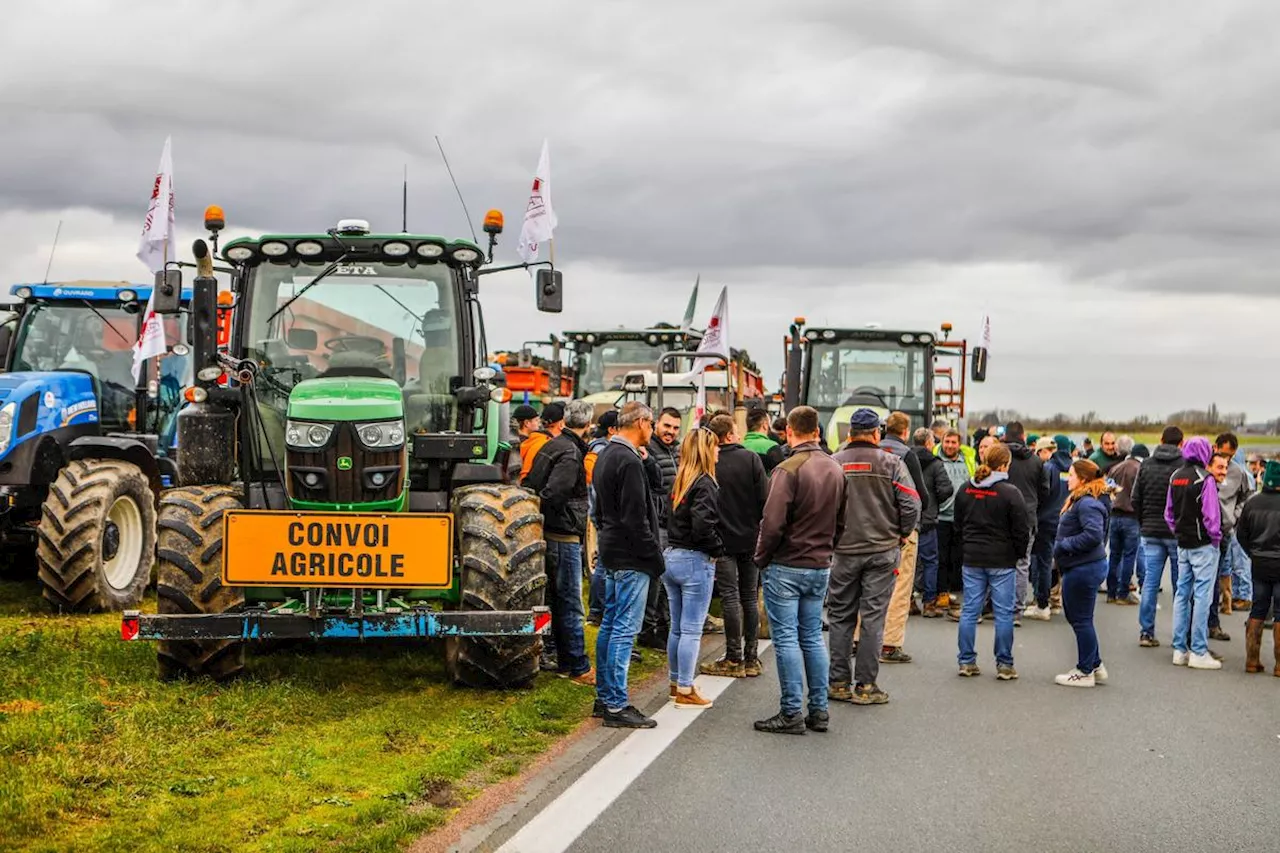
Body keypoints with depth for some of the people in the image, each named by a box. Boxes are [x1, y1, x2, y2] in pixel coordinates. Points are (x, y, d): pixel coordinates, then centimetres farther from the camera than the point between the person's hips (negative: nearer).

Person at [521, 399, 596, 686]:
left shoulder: (551, 446, 13)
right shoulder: (570, 453, -16)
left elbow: (528, 485, 16)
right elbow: (552, 494, -25)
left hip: (550, 535, 10)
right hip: (564, 536, -10)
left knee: (559, 601, 16)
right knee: (570, 605, -4)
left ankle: (565, 662, 24)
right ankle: (579, 668, 0)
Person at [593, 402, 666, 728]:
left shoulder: (606, 456, 14)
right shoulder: (629, 462, -18)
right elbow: (636, 518, -21)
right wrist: (655, 558, -15)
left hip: (612, 553, 10)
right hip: (631, 558, -10)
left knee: (610, 624, 14)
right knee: (625, 629, -8)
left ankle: (604, 698, 20)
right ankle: (616, 705, -6)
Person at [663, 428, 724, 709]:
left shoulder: (679, 482, 8)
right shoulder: (704, 484, -16)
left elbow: (668, 518, 10)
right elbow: (702, 525, -26)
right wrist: (718, 549, -11)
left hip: (670, 556, 8)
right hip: (695, 561, -8)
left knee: (677, 627, 17)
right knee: (692, 630, 0)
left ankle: (676, 682, 27)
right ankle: (685, 691, 4)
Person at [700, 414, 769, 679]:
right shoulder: (751, 459, -5)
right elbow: (764, 498, -7)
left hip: (723, 540, -2)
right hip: (750, 538, 2)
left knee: (730, 599, 0)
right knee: (750, 598, 9)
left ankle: (734, 659, 0)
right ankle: (751, 659, 13)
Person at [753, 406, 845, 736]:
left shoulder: (789, 470, -16)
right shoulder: (835, 469, 7)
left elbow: (773, 523, -19)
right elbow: (841, 520, 13)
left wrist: (762, 558, -5)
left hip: (786, 566, -7)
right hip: (821, 567, 7)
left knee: (786, 638, -1)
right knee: (813, 637, 13)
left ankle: (791, 713, 0)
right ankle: (819, 711, 15)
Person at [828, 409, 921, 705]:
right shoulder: (891, 463, -7)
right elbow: (911, 505, -10)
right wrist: (902, 535, 6)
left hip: (843, 550, 2)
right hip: (882, 550, -1)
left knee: (840, 616, 12)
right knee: (873, 617, 3)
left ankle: (838, 682, 14)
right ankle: (865, 686, 4)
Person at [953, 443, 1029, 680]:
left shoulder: (966, 490, 4)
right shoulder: (1010, 493, -13)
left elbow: (958, 525, 13)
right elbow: (1022, 530, -9)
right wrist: (1019, 554, 7)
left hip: (972, 559, 5)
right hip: (1002, 562, -5)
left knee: (969, 611, 9)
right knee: (1004, 613, 2)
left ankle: (966, 661, 11)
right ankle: (1004, 665, 5)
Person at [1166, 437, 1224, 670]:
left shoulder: (1175, 477, 8)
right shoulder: (1205, 478, -15)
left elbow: (1169, 511, 13)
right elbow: (1211, 513, -16)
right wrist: (1215, 537, -4)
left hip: (1183, 544, 7)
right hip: (1203, 545, -7)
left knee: (1182, 594, 11)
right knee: (1202, 596, -4)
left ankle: (1179, 649, 14)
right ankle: (1199, 652, -4)